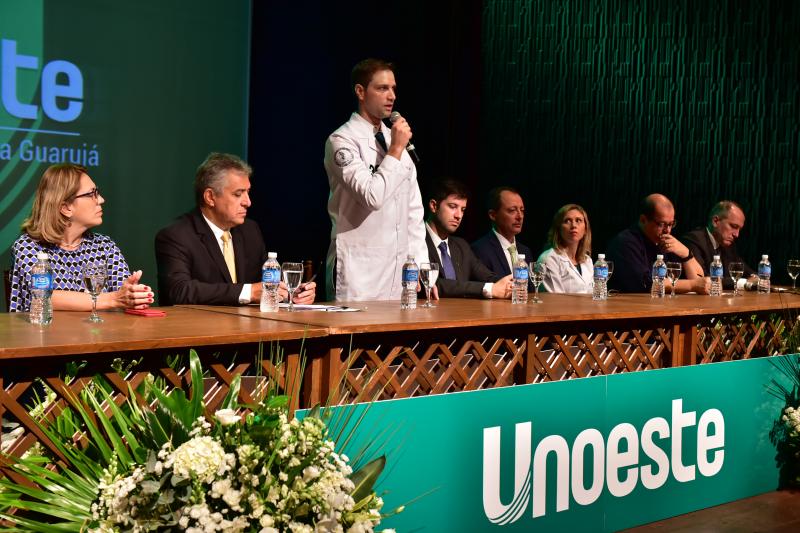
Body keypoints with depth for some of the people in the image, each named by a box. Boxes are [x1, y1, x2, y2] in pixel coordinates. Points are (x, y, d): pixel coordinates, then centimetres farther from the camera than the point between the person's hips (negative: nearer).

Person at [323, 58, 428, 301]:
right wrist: (396, 150, -12)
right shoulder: (342, 140, -8)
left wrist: (421, 265, 9)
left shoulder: (396, 140, 14)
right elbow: (372, 197, -21)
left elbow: (414, 209, 15)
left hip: (399, 269, 6)